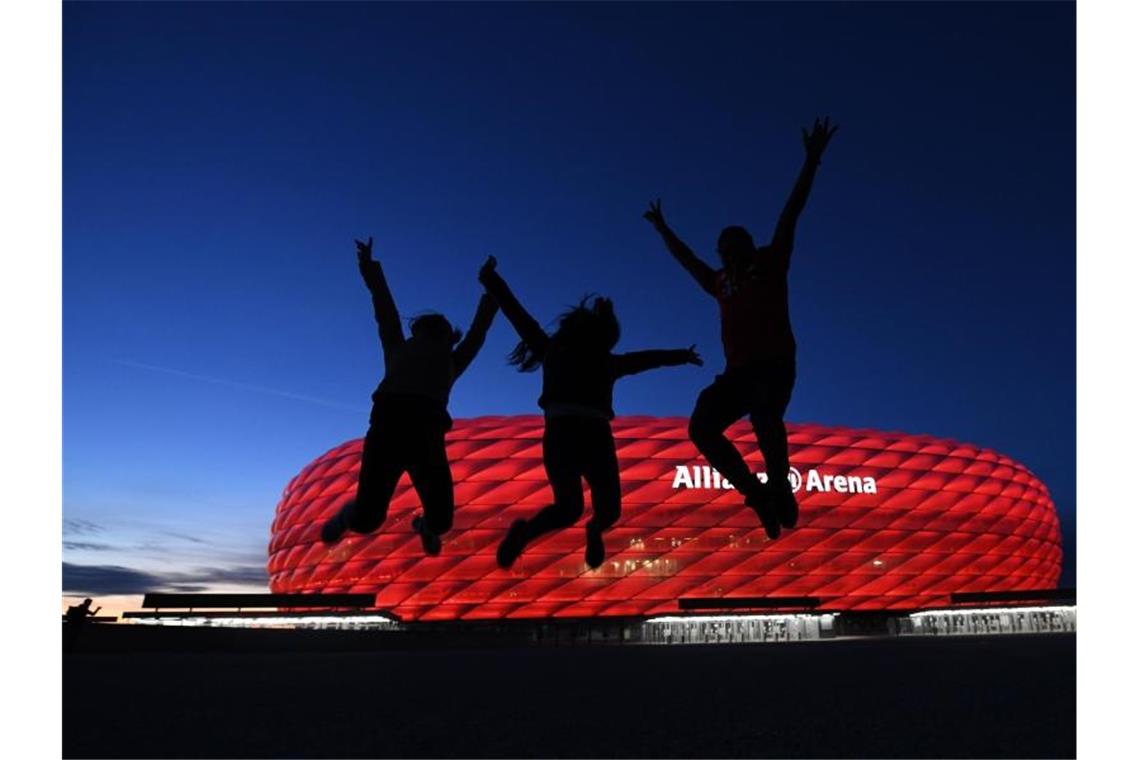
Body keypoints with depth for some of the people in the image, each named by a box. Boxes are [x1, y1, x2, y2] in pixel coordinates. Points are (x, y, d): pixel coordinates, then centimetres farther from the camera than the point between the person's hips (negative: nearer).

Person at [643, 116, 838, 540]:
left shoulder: (770, 262, 12)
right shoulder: (720, 282, 24)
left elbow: (791, 212, 7)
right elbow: (686, 259, 39)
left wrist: (811, 161, 4)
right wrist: (663, 230, 49)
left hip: (774, 366, -6)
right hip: (737, 372, 6)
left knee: (763, 417, -32)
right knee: (701, 425, -12)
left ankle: (779, 489, -19)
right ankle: (759, 494, -9)